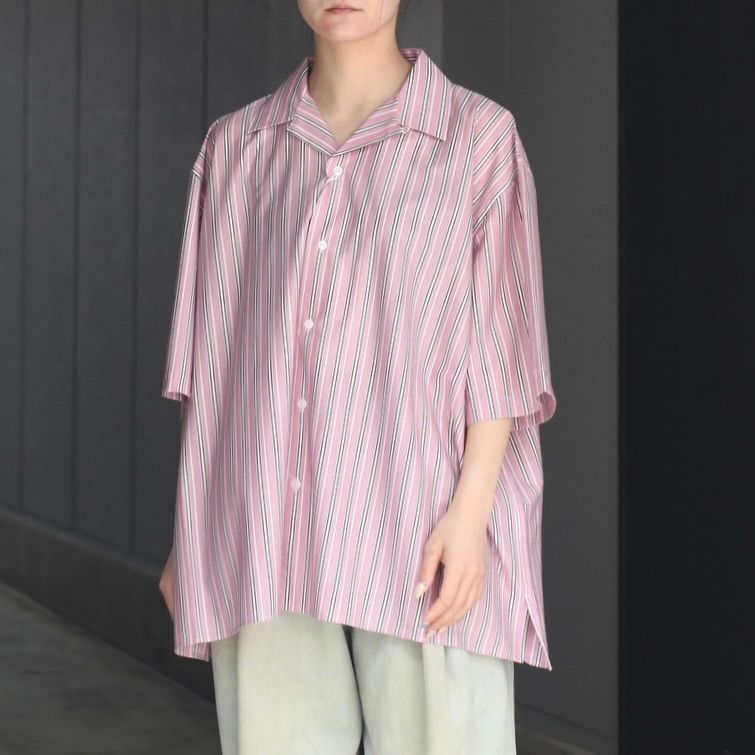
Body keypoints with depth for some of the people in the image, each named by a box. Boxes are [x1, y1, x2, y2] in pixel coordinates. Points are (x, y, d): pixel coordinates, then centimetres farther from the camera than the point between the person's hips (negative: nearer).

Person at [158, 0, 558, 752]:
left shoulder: (480, 135, 0)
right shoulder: (236, 147, 10)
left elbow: (499, 343, -4)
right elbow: (217, 354, 11)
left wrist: (472, 511, -14)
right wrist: (189, 524, 8)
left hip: (421, 531, -3)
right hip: (270, 539, 3)